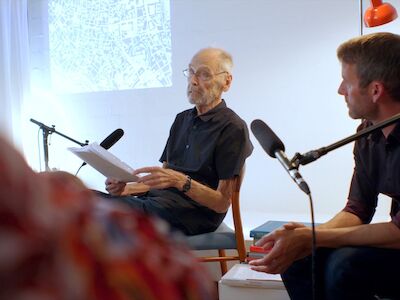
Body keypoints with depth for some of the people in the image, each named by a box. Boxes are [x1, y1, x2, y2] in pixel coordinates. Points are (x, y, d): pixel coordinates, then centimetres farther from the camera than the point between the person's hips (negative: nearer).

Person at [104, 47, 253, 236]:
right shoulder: (182, 119, 22)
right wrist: (127, 188, 1)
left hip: (194, 211, -7)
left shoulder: (233, 128, -4)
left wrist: (181, 181, -24)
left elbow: (222, 203, -9)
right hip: (159, 199, 7)